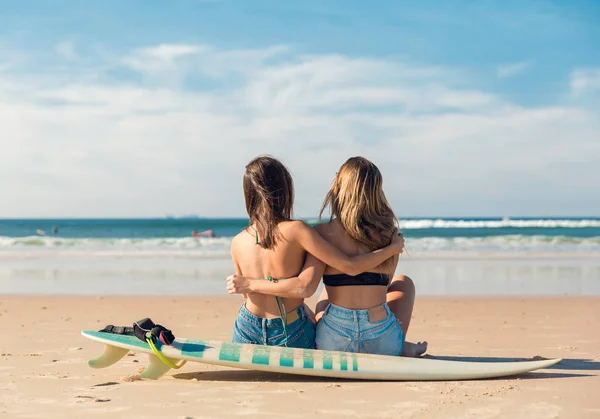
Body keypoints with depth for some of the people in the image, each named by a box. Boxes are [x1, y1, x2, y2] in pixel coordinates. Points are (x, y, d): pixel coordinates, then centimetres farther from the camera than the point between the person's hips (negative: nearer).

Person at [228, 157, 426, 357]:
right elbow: (383, 284, 9)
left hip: (333, 342, 0)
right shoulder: (389, 234, -3)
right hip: (382, 342, 0)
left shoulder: (324, 233, -11)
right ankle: (401, 348, 26)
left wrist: (248, 284, -12)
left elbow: (305, 288, -20)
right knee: (404, 282, 32)